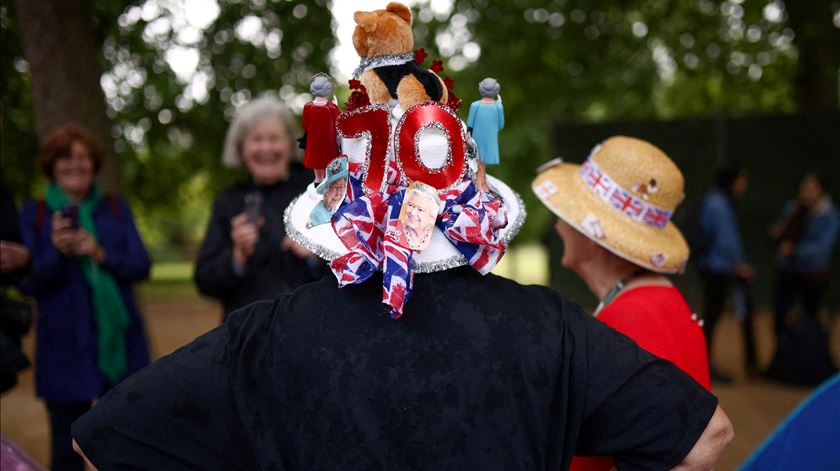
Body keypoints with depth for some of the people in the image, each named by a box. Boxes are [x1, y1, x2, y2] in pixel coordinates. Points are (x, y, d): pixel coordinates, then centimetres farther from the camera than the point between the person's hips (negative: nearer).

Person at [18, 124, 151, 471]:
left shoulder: (115, 208, 10)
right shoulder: (34, 215, 3)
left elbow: (141, 266, 2)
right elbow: (28, 283, -3)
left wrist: (100, 254, -15)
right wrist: (56, 251, -21)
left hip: (120, 344, 2)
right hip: (66, 350, -2)